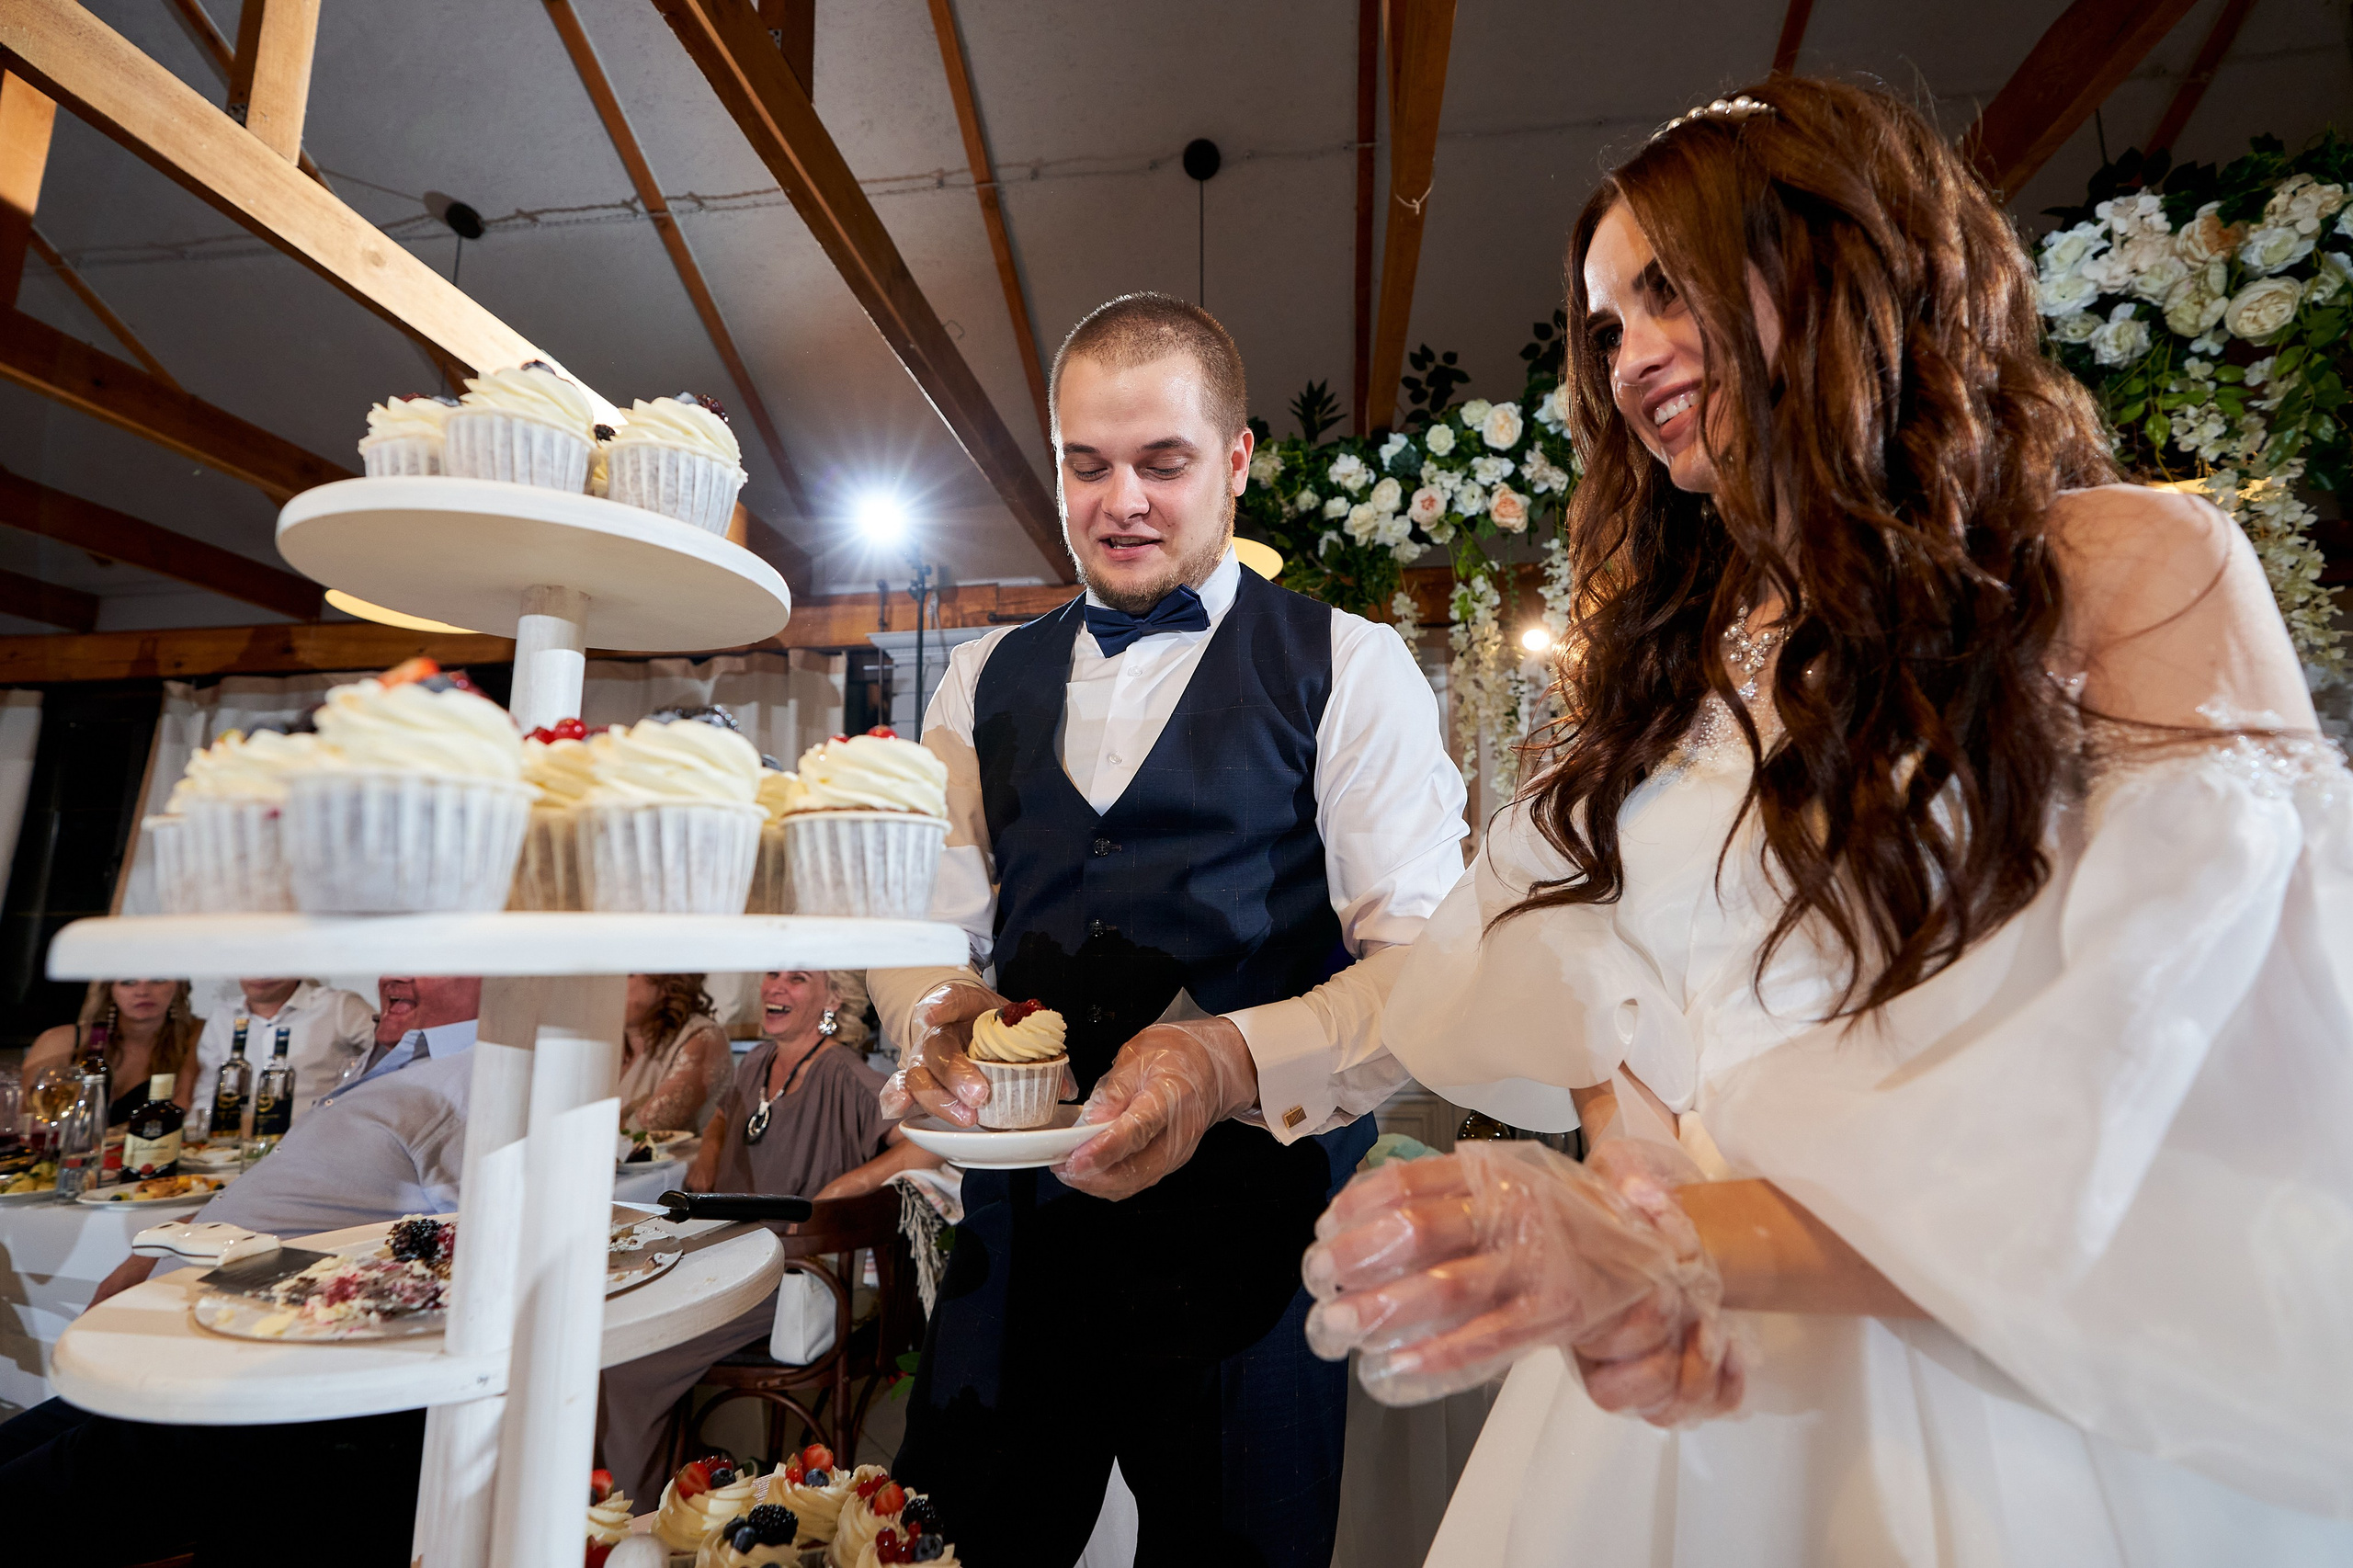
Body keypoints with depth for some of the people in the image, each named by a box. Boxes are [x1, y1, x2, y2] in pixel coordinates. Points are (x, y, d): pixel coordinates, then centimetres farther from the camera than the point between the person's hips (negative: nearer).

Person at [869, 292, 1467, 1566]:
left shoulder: (1350, 669, -5)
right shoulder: (983, 679, 9)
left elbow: (1426, 965, -11)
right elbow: (926, 914, 9)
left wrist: (1233, 1063, -27)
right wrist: (929, 1015, -14)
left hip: (1248, 1225, -3)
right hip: (1015, 1221, 4)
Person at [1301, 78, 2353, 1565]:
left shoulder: (2141, 574, -7)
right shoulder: (1661, 648, 7)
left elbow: (2110, 1102, -16)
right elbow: (1574, 973, 0)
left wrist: (1672, 1236, -27)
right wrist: (1627, 1216, -18)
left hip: (2034, 1399, -3)